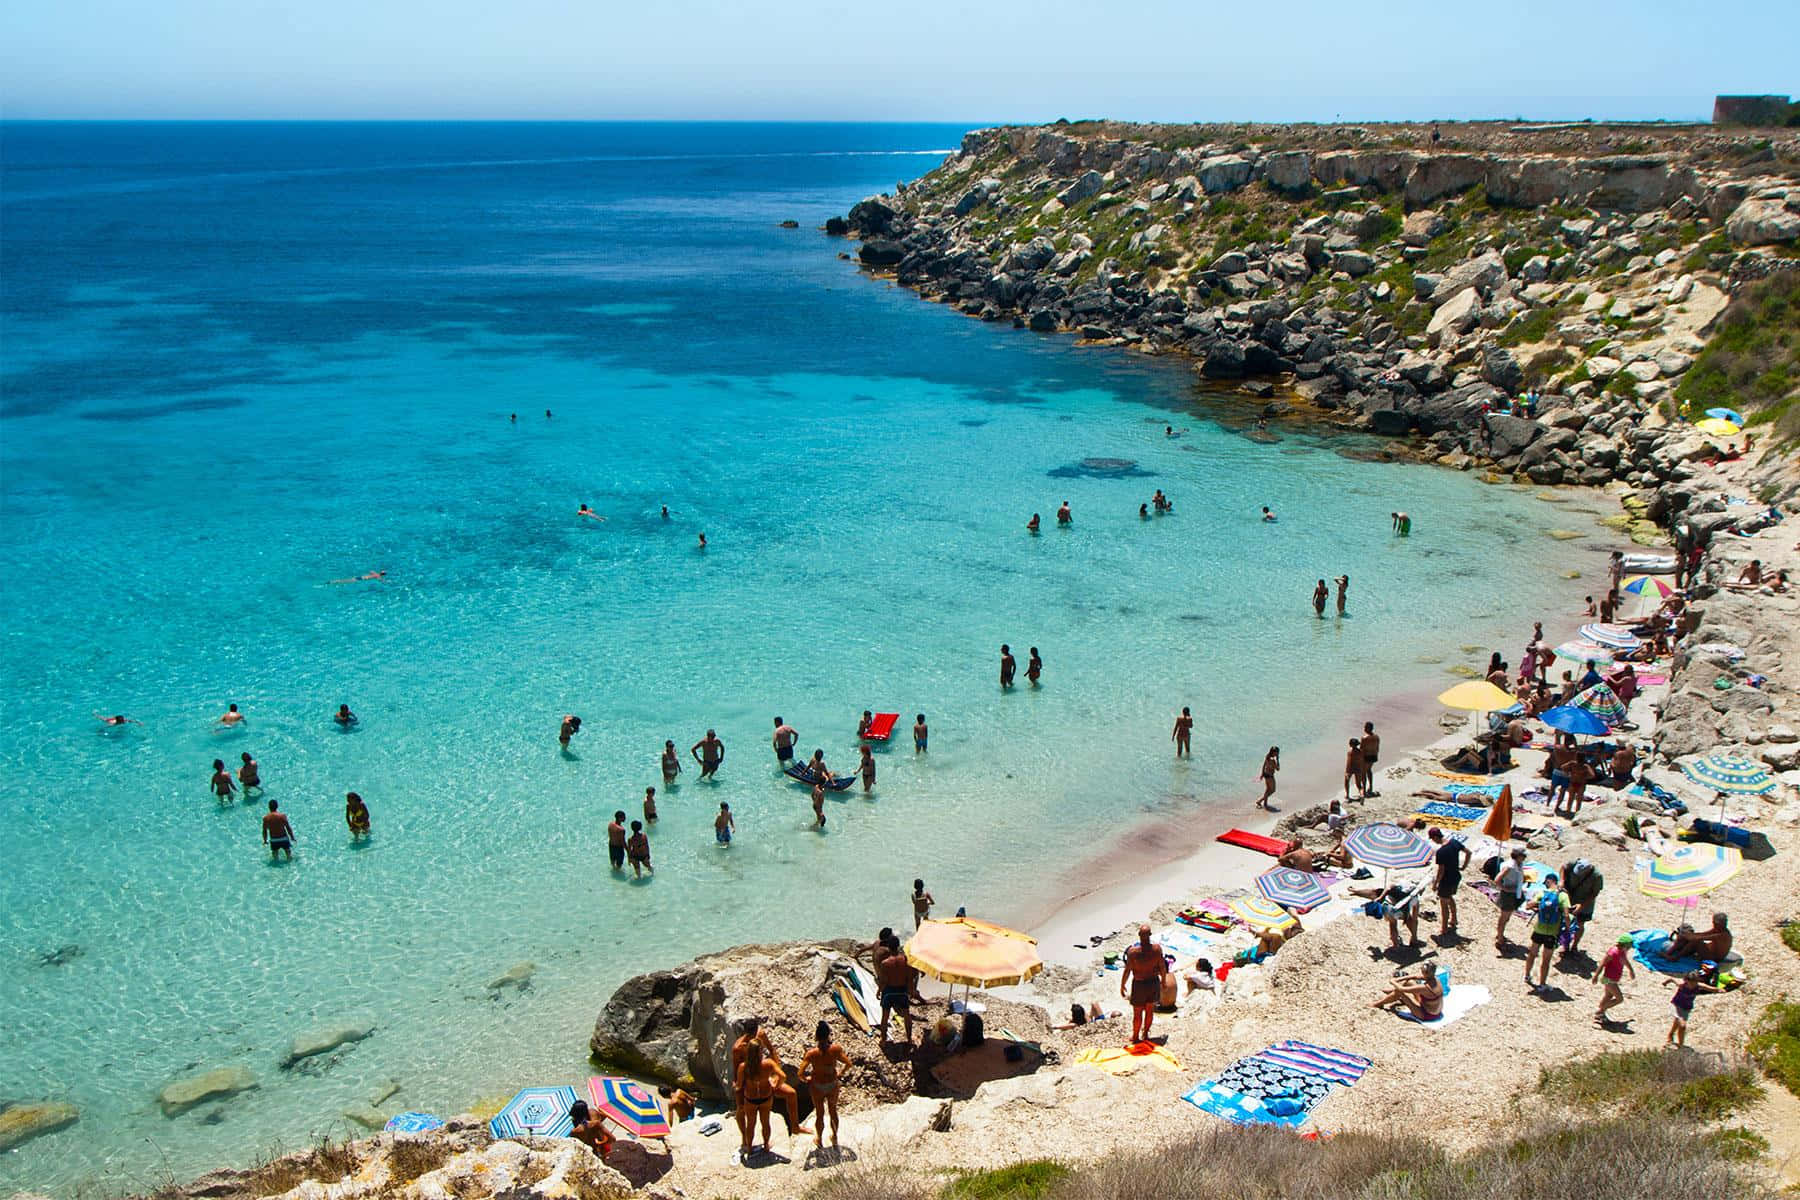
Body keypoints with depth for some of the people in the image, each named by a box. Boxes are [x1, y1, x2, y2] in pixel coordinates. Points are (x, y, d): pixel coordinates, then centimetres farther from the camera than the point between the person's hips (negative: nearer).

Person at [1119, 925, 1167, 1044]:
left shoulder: (1133, 951, -25)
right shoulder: (1157, 948, -17)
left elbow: (1127, 970, -17)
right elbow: (1163, 967, -4)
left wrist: (1122, 985, -1)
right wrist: (1163, 980, 15)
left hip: (1139, 984, -3)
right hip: (1153, 982, 3)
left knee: (1137, 1013, 15)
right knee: (1150, 1010, 23)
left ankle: (1135, 1037, 29)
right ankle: (1145, 1033, 40)